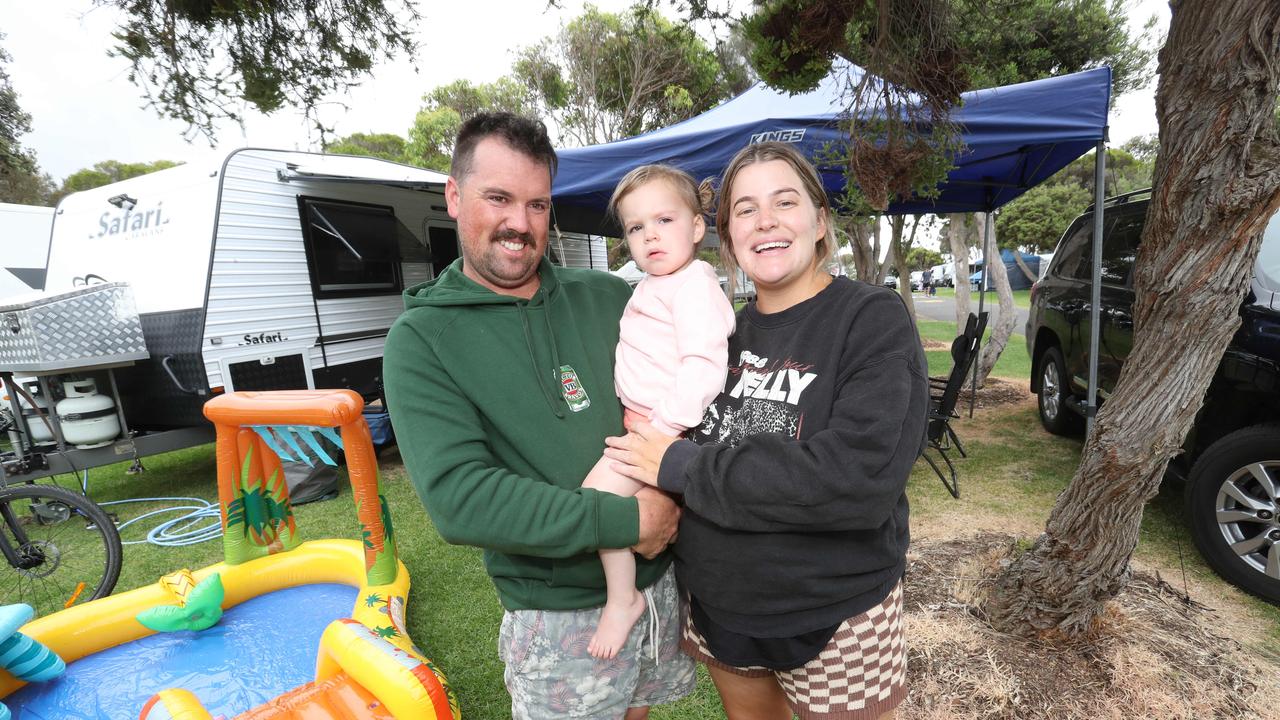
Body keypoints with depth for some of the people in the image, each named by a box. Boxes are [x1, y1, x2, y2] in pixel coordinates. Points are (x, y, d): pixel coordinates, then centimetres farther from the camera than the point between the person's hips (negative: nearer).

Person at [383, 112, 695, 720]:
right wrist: (625, 521, -22)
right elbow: (458, 499, -21)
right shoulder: (421, 339, -10)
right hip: (560, 616, -4)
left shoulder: (606, 296, 0)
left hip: (664, 580, 4)